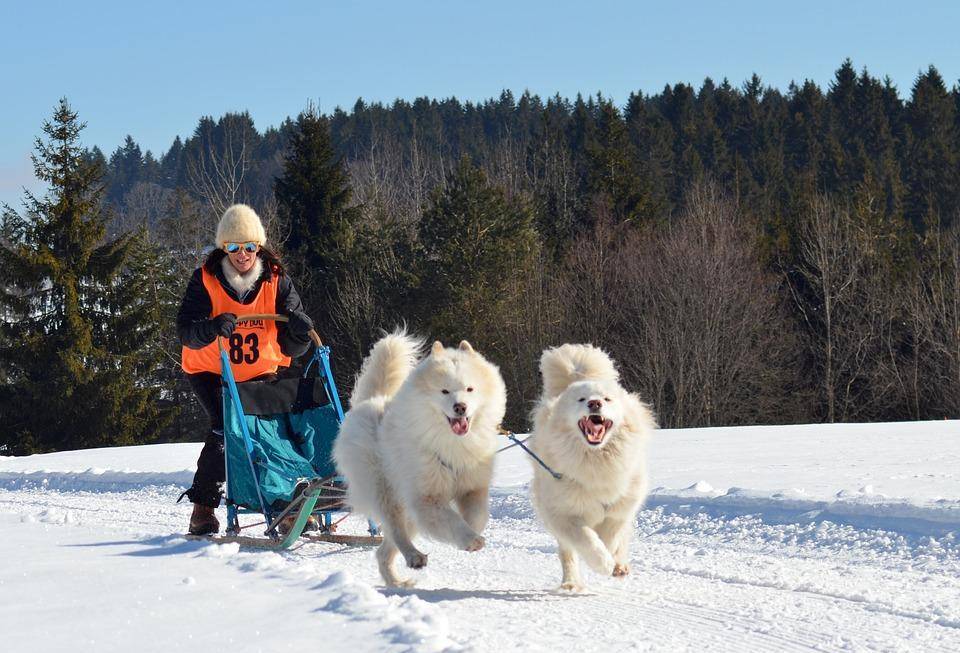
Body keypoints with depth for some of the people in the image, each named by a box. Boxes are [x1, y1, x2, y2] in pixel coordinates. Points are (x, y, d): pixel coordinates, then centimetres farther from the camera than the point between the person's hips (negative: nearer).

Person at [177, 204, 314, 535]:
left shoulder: (276, 281, -11)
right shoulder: (206, 279, -15)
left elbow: (290, 348, -14)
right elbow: (186, 331, -26)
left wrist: (298, 332, -38)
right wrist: (212, 327, -47)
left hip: (260, 372, 3)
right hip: (211, 371, -3)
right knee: (225, 427, -21)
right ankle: (203, 509, -10)